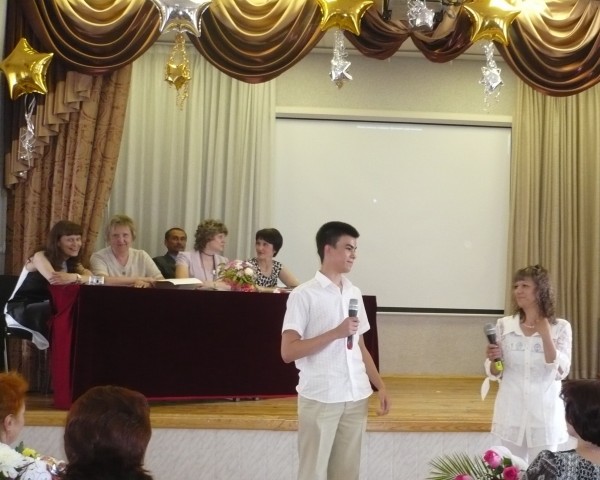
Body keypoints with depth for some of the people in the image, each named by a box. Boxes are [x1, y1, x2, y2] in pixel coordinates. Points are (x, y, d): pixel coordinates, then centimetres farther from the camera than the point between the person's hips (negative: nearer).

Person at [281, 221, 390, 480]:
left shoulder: (354, 293, 12)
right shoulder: (304, 295, -8)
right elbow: (288, 352, -13)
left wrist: (381, 387, 11)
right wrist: (336, 332, -18)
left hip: (356, 397, 6)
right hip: (319, 398, -6)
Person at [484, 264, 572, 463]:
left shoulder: (560, 327, -5)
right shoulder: (504, 325, 0)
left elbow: (560, 372, -13)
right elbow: (494, 374, 6)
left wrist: (545, 335, -18)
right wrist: (493, 360, -16)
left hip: (544, 414, -2)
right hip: (512, 413, 2)